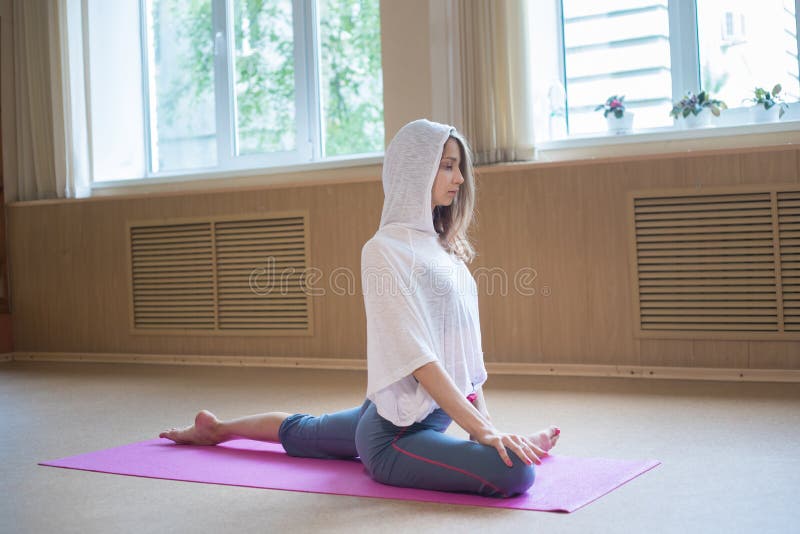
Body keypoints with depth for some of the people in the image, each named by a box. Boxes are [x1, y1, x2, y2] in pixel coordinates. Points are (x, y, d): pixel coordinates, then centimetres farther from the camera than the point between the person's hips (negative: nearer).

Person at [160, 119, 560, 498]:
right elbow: (416, 358, -22)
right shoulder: (385, 249, -17)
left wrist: (485, 423, 5)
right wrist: (483, 432, -24)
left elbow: (465, 348, 10)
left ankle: (216, 428, 51)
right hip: (398, 430, -9)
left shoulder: (442, 247, 10)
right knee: (515, 471, -31)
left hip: (435, 415, 9)